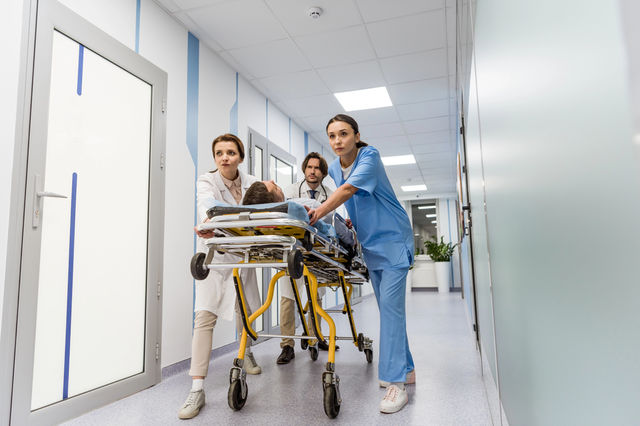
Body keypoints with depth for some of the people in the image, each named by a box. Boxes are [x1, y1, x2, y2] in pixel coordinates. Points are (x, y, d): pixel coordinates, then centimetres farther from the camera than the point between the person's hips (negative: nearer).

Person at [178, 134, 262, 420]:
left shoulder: (251, 182, -2)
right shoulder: (207, 181, -11)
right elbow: (206, 203, -33)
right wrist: (208, 222, -57)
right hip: (215, 255, -3)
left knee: (245, 309, 14)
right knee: (205, 316, -11)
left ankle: (246, 353, 44)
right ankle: (197, 389, -6)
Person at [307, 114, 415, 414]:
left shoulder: (369, 156, -15)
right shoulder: (334, 167, 6)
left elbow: (349, 189, -31)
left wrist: (318, 213, -39)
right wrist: (353, 219, 7)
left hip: (392, 239, -7)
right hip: (371, 244, 7)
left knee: (390, 306, -13)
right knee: (388, 307, 11)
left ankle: (396, 382, -8)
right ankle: (405, 369, 23)